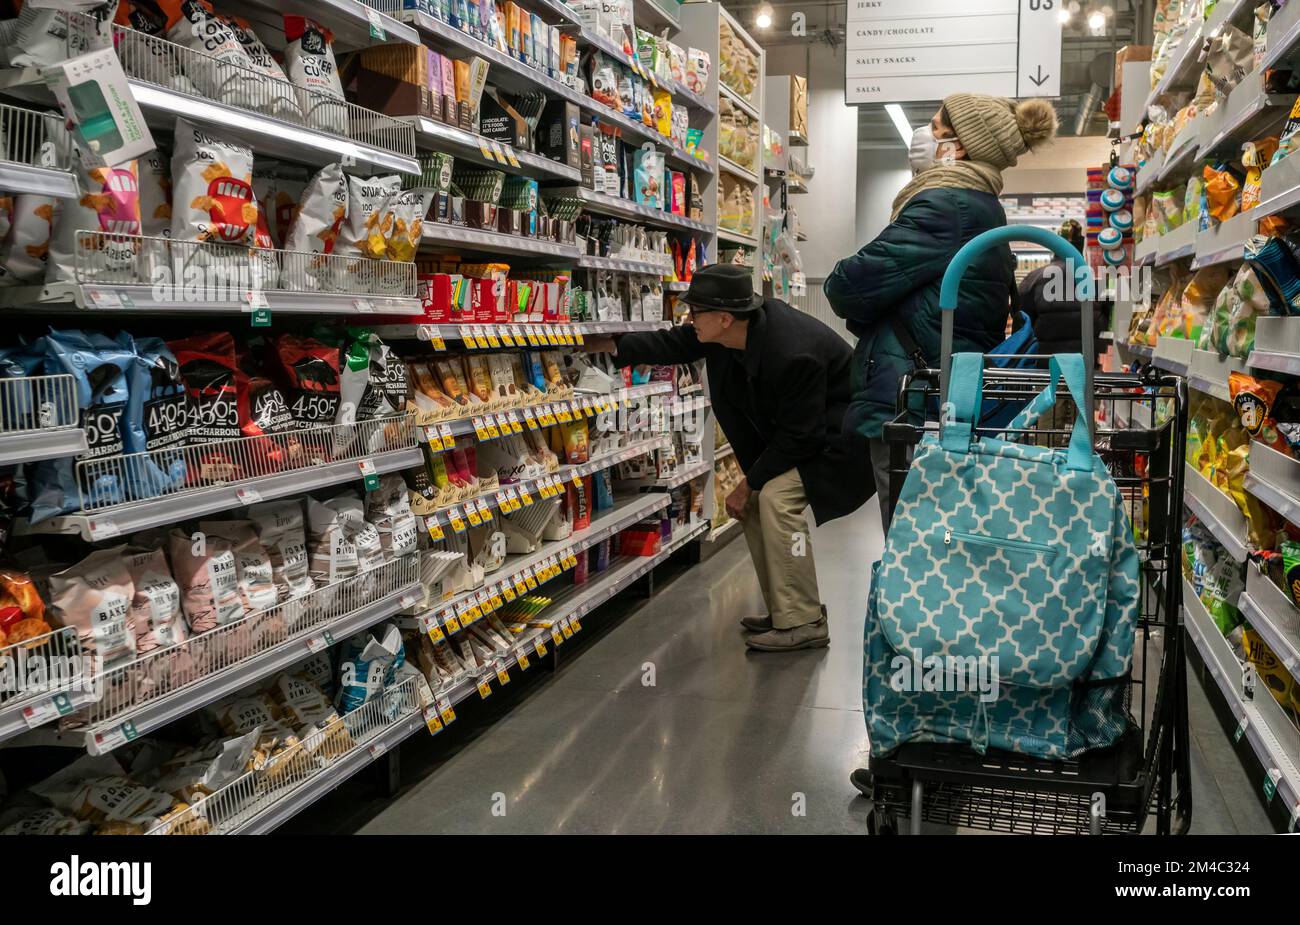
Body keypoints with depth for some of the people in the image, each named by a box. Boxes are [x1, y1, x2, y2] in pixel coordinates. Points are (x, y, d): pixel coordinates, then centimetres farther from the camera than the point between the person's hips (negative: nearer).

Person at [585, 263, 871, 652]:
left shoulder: (793, 354, -35)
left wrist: (748, 482, -19)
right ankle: (785, 613, 15)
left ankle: (804, 623, -14)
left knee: (777, 497, -24)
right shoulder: (734, 329, -11)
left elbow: (799, 436, -28)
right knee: (755, 503, 3)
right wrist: (610, 346, 0)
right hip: (795, 428, 9)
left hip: (836, 434, -9)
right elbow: (676, 344, 4)